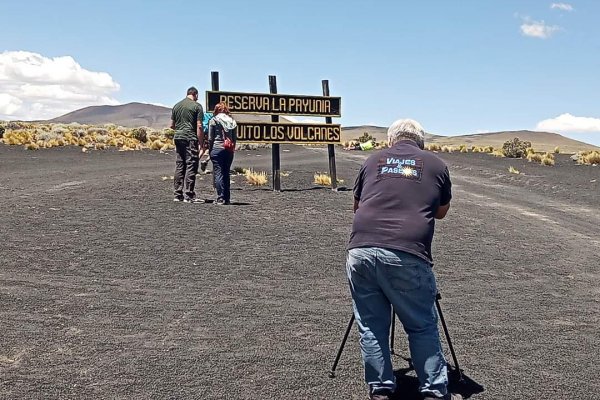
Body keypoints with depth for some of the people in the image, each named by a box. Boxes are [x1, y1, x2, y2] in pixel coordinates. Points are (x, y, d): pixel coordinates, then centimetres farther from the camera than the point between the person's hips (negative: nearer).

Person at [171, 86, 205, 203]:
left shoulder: (176, 106, 14)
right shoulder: (197, 106, -3)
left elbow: (172, 125, 17)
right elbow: (199, 127, -9)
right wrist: (201, 144, -7)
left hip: (178, 137, 6)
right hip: (190, 138, -6)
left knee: (179, 166, 9)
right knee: (191, 166, -4)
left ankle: (178, 195, 10)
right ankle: (189, 195, -7)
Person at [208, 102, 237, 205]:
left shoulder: (213, 121, -1)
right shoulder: (233, 121, 9)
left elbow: (210, 138, -2)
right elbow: (235, 138, 8)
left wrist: (210, 150, 7)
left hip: (217, 149, -4)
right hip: (229, 151, 4)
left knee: (218, 173, -2)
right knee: (226, 173, 10)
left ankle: (220, 198, -7)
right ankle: (227, 198, 10)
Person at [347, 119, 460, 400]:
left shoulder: (373, 160, 19)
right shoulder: (436, 164, 15)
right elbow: (441, 212, 28)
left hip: (360, 251, 2)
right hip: (407, 256, -2)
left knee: (371, 327, 12)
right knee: (422, 327, 9)